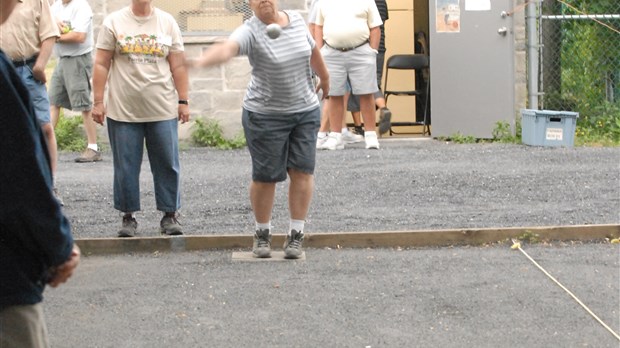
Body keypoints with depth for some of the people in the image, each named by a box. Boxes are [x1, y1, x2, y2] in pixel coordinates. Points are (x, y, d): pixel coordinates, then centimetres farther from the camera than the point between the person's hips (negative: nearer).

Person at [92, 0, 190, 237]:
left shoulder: (167, 22, 7)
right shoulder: (113, 22, 3)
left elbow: (178, 66, 7)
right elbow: (101, 65, 2)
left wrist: (183, 101, 3)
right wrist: (98, 101, -2)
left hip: (163, 110, 1)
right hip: (123, 110, -1)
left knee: (167, 165, 2)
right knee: (126, 167, 3)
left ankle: (170, 215, 12)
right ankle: (128, 217, 14)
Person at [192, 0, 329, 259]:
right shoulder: (250, 32, -18)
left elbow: (313, 51, 18)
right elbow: (227, 48, -39)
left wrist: (324, 77, 34)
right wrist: (202, 61, -60)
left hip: (306, 111, 4)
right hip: (265, 116, -4)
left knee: (302, 171, 0)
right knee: (265, 177, 1)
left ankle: (296, 234, 10)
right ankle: (262, 233, 20)